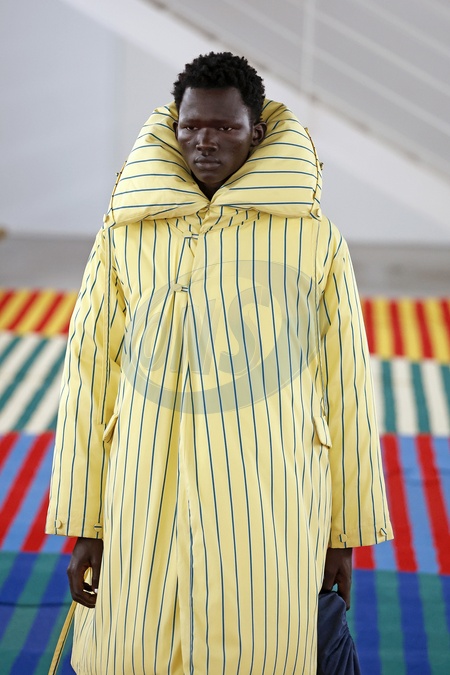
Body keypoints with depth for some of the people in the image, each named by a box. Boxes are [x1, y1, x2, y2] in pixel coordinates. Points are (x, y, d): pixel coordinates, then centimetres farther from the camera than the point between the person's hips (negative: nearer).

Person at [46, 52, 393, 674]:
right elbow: (90, 378, 4)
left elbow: (344, 389, 3)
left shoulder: (315, 241, 0)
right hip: (148, 512, 1)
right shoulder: (125, 236, 4)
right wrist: (83, 525, 3)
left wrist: (345, 533, 5)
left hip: (270, 514, -1)